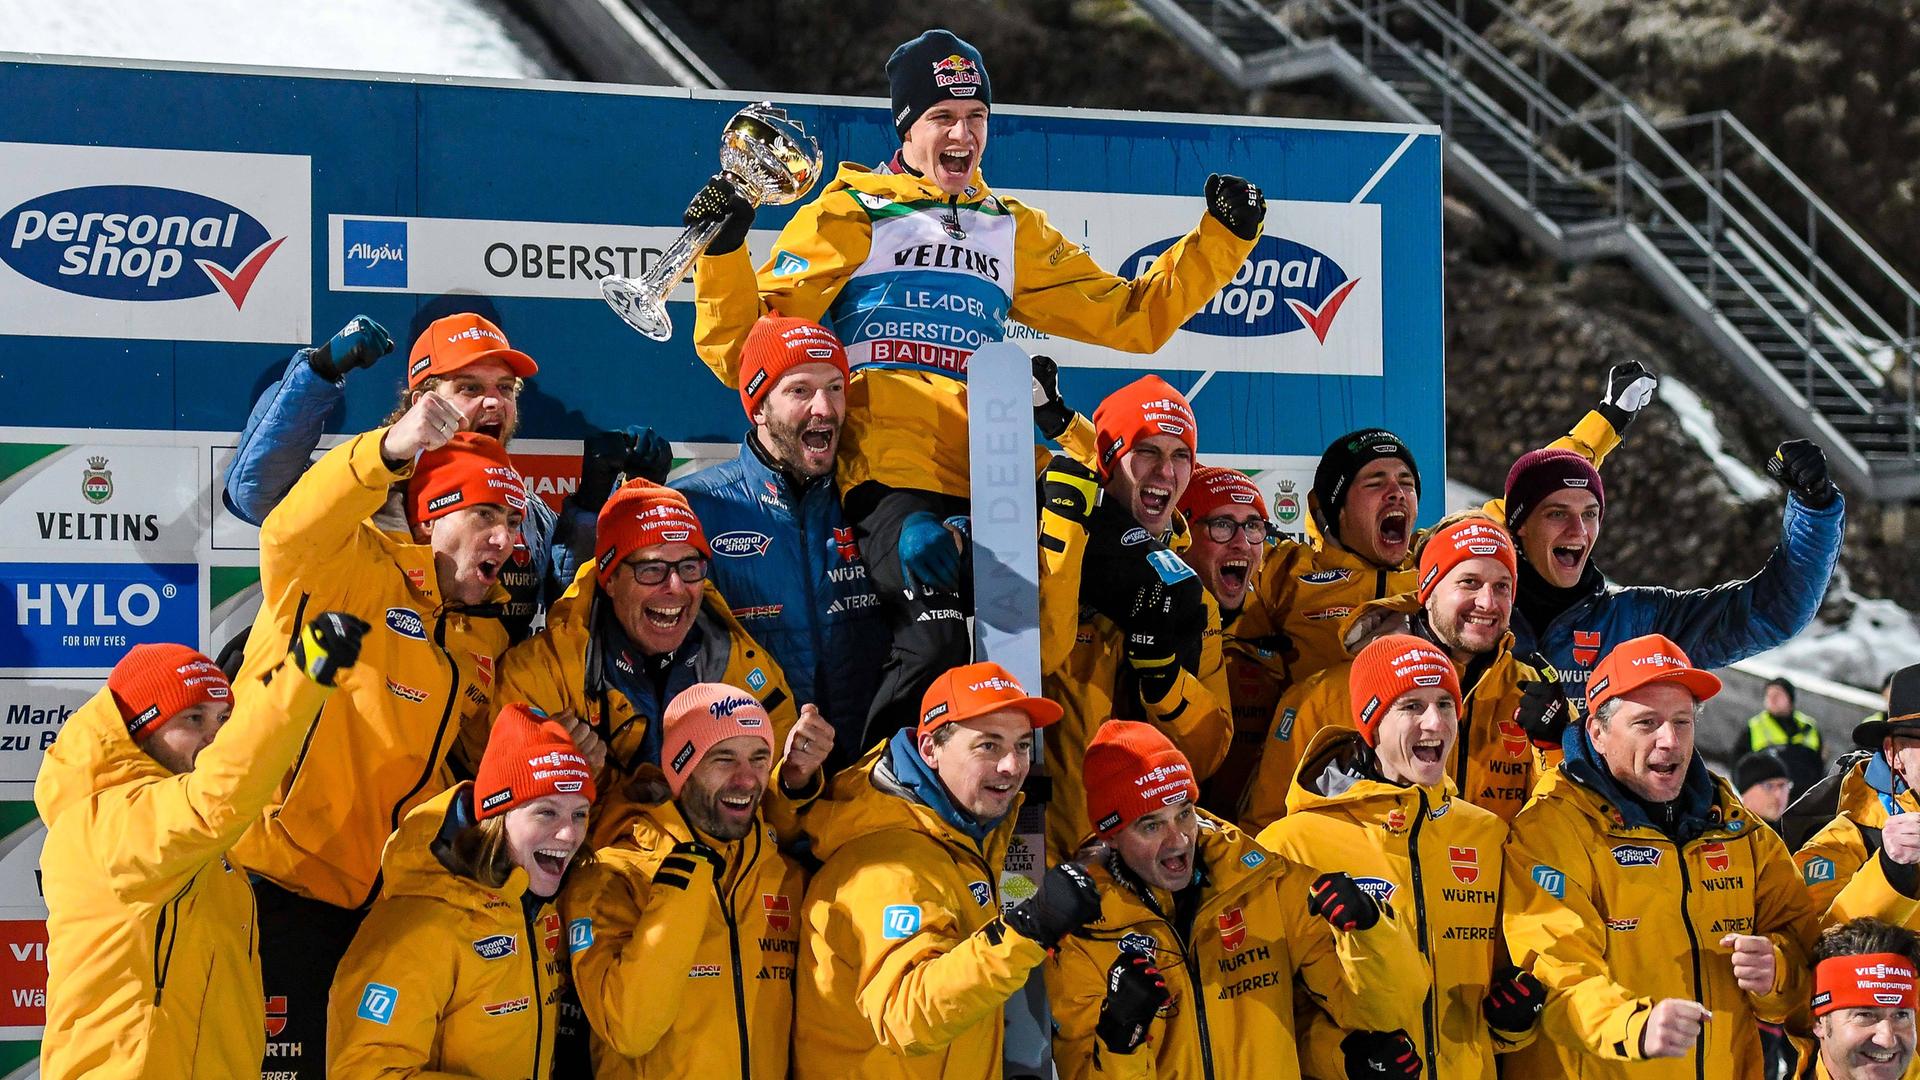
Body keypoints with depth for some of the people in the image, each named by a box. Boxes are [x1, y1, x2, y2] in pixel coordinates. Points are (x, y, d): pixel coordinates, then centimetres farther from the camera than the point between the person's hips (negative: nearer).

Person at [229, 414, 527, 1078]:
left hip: (396, 896, 7)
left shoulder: (486, 632, 12)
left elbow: (488, 750, 23)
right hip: (287, 891, -7)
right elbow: (291, 534, -33)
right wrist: (390, 451, -50)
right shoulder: (354, 569, -11)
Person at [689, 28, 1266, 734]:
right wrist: (724, 253, -9)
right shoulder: (847, 215, 12)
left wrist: (1222, 236, 16)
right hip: (891, 471, -5)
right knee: (936, 638, -27)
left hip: (990, 487, 5)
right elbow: (745, 352, 7)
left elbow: (1133, 316, 26)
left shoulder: (1015, 231, 26)